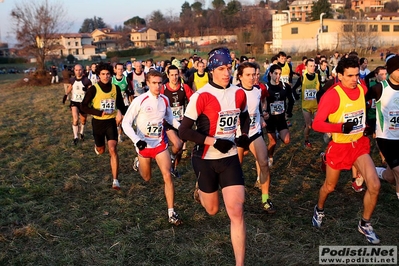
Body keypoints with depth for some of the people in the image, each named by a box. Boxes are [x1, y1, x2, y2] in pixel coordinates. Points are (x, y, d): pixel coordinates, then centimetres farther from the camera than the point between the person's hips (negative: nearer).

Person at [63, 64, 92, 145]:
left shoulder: (86, 81, -13)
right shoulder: (72, 80, -2)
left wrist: (86, 89, -29)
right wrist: (66, 95, 10)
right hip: (74, 102, 1)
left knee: (83, 120, 16)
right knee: (75, 119, -17)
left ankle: (81, 133, 43)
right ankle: (75, 137, -7)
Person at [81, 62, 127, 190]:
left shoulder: (116, 88, -1)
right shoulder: (93, 89, -11)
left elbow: (120, 104, 15)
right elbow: (84, 106, -10)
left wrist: (122, 114, -1)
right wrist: (99, 113, -22)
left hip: (111, 122, 1)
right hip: (98, 122, -1)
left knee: (113, 150, -14)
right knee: (101, 150, 17)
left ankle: (115, 181, -11)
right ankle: (97, 146, 58)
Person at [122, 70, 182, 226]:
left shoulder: (165, 100, -3)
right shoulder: (140, 101, -17)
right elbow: (126, 123, -15)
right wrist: (136, 140, -28)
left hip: (160, 143, 2)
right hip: (144, 145, -2)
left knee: (167, 176, -10)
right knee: (147, 178, 16)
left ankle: (171, 213, -1)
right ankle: (138, 162, 52)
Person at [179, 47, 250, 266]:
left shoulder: (239, 93, -1)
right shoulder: (201, 96, -17)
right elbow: (183, 131, -17)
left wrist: (244, 136, 3)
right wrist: (214, 142, -22)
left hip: (230, 158, 3)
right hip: (206, 160, -3)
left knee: (236, 211, -6)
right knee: (213, 210, 15)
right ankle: (200, 189, 51)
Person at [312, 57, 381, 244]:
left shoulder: (363, 89, -2)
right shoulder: (331, 95, -21)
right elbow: (317, 124, -23)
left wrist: (366, 123, 10)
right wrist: (341, 127, -34)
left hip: (359, 144, 4)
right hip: (339, 147, -4)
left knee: (374, 186, -7)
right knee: (329, 186, 14)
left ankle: (365, 224, 16)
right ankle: (319, 210, 46)